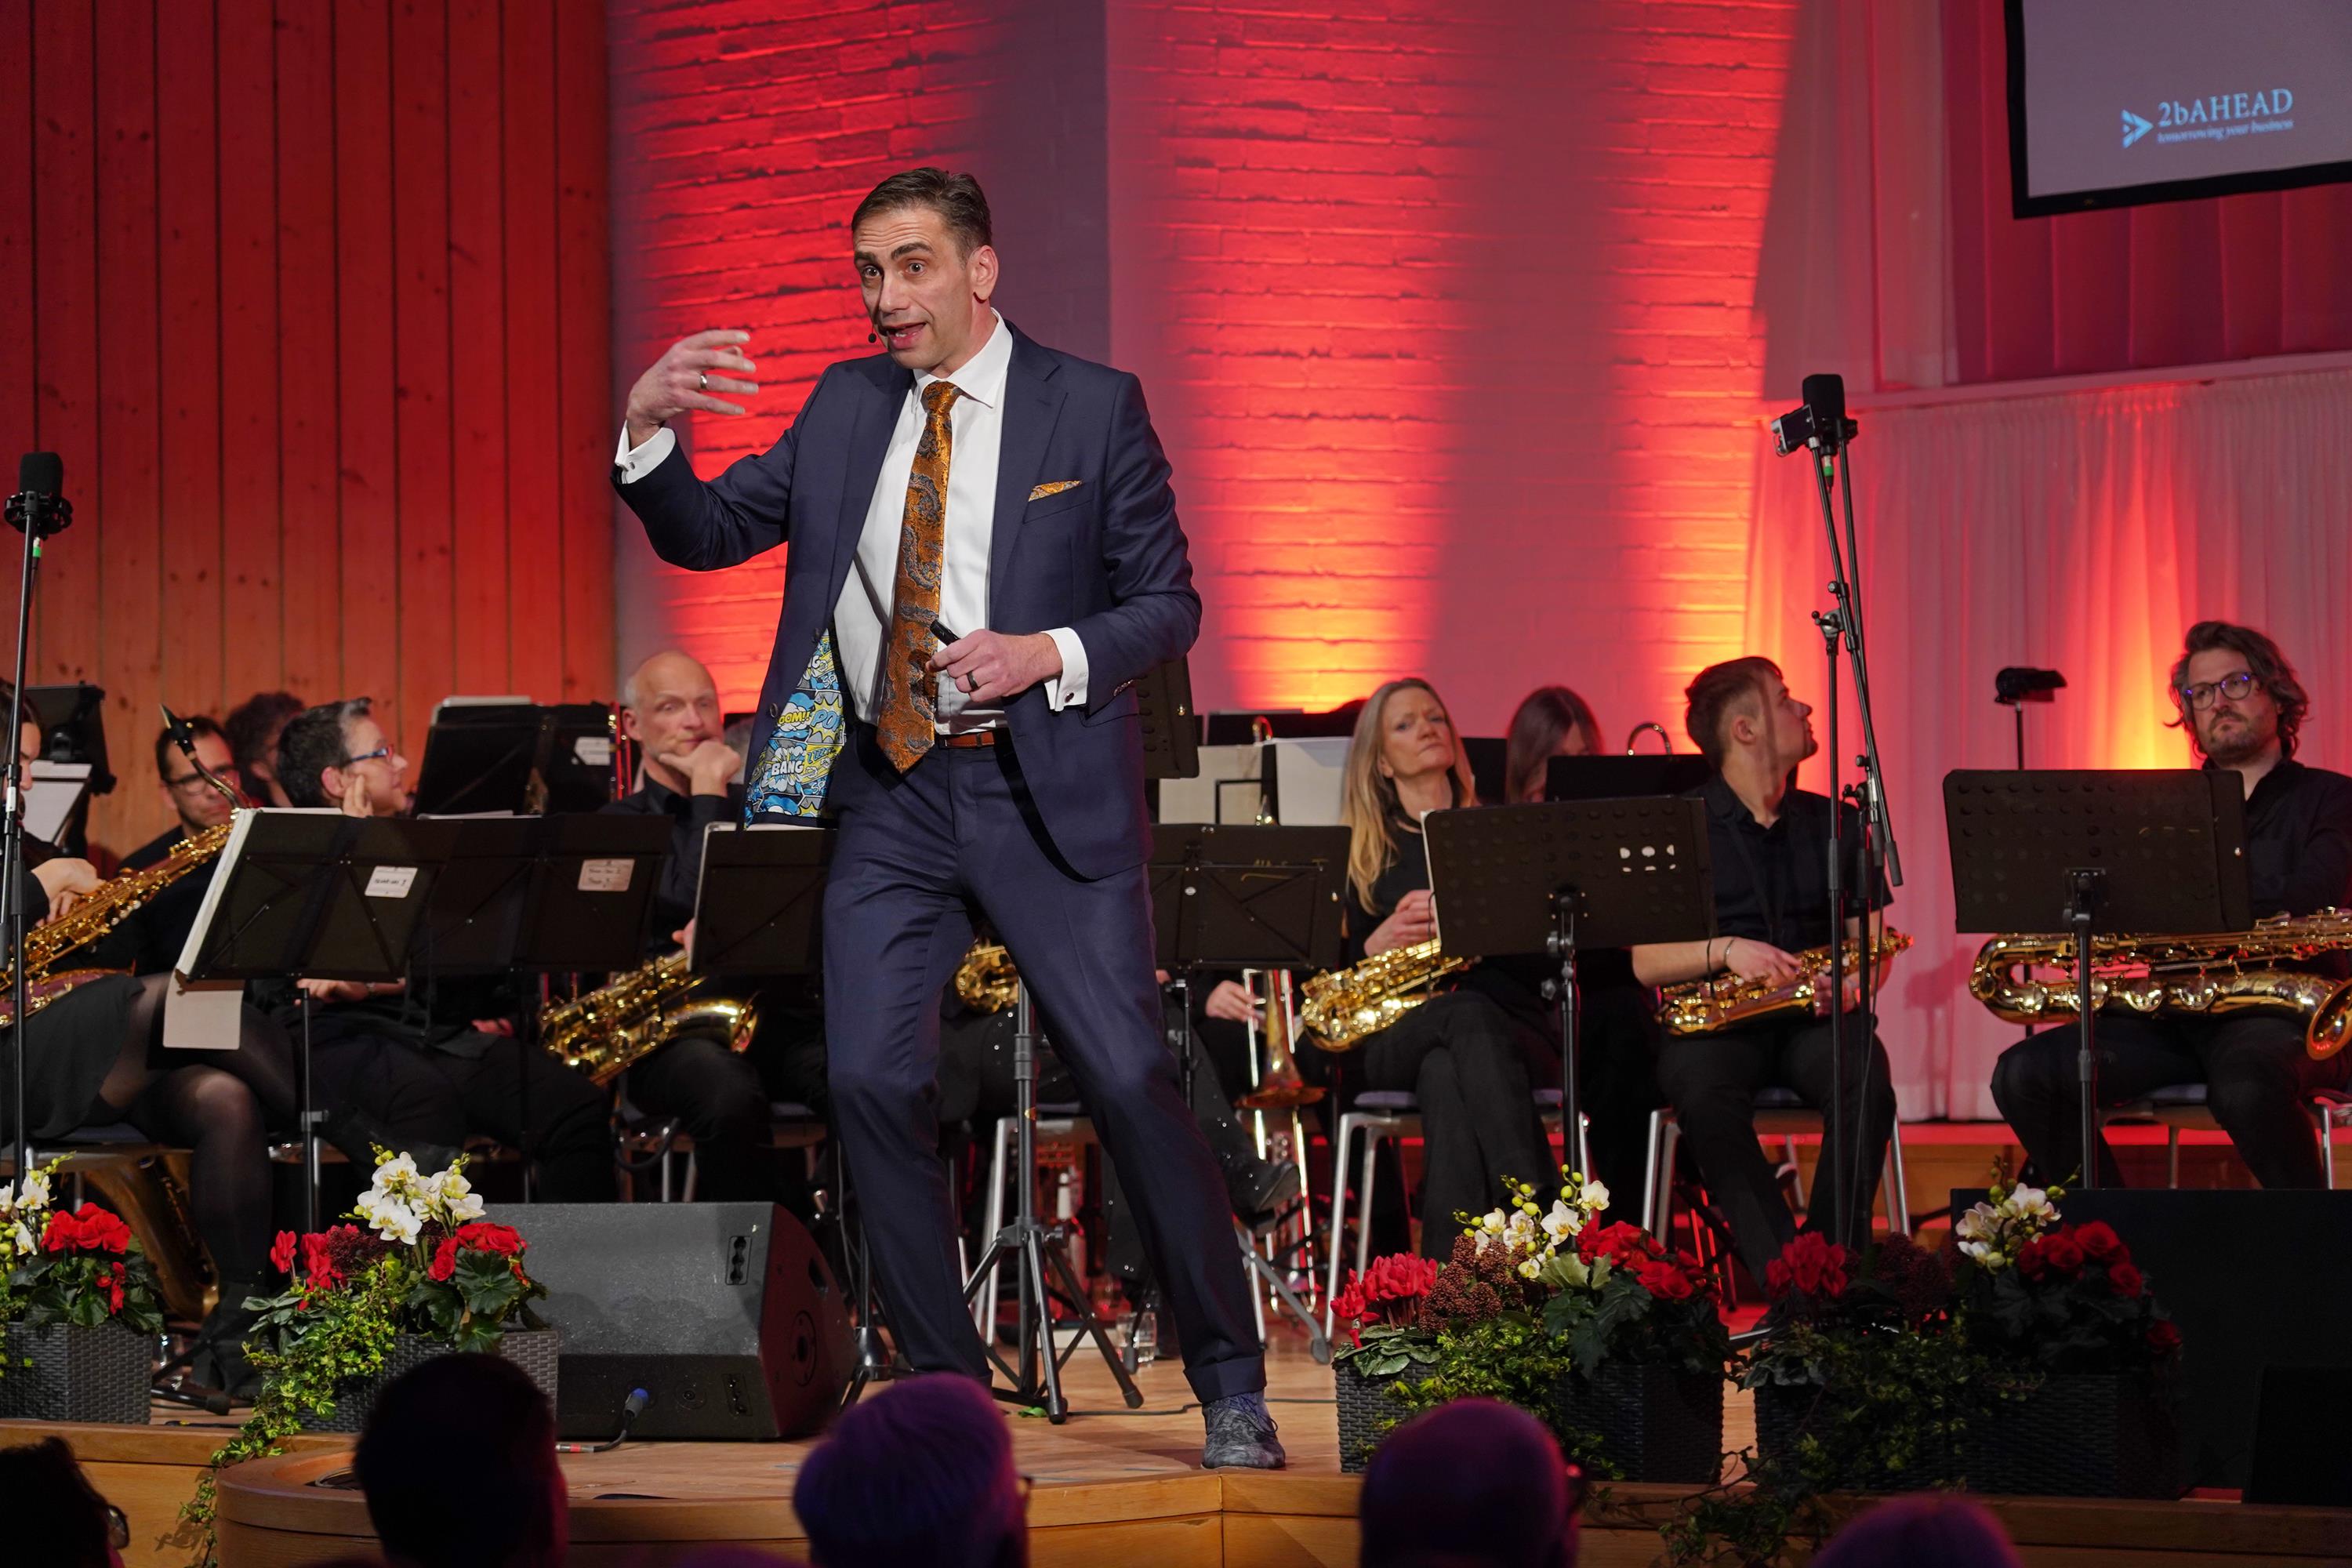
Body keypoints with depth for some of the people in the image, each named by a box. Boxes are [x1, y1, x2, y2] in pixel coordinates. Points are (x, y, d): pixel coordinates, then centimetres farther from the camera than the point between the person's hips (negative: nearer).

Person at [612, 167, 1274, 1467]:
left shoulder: (1093, 406, -1)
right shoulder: (845, 408, 10)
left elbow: (1168, 603, 0)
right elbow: (704, 534, 9)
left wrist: (1051, 656, -18)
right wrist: (647, 430, -10)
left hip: (1046, 795, -4)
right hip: (890, 797, 4)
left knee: (1131, 1082, -7)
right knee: (870, 1083, -4)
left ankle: (1231, 1392, 4)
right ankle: (949, 1389, 9)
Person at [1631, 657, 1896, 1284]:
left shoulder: (1833, 825, 14)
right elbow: (1645, 961, -1)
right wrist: (1725, 951, -19)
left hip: (1813, 1018, 2)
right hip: (1713, 1018, -2)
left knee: (1866, 1083, -32)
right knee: (1702, 1090, -37)